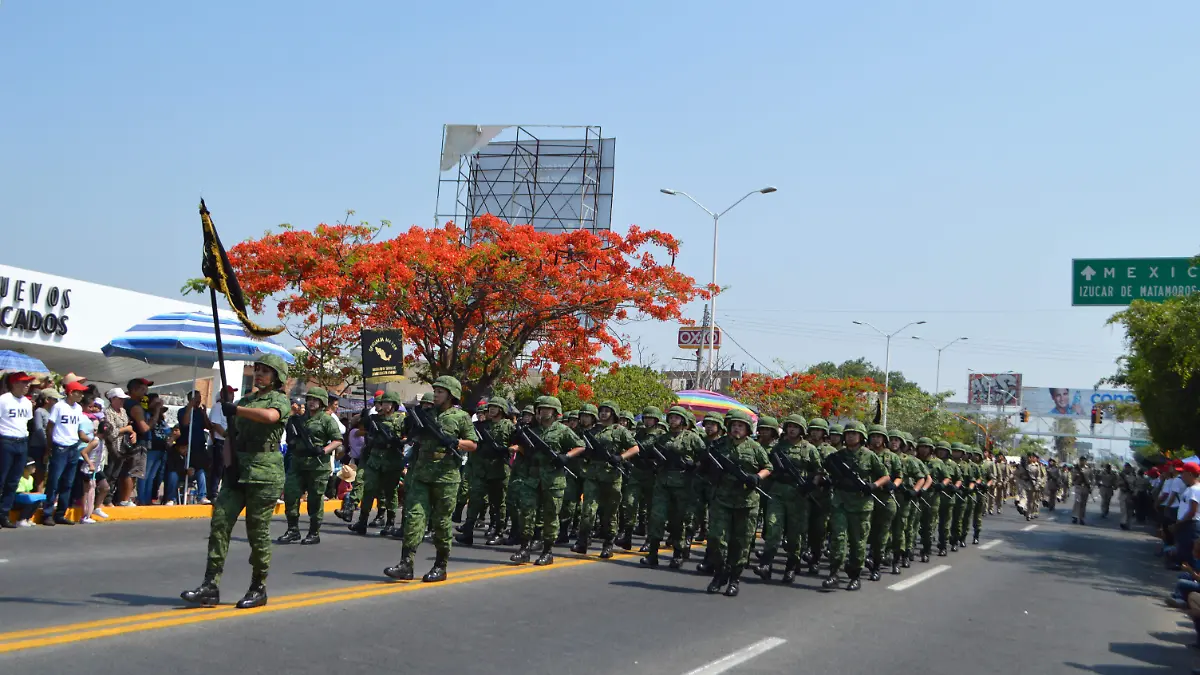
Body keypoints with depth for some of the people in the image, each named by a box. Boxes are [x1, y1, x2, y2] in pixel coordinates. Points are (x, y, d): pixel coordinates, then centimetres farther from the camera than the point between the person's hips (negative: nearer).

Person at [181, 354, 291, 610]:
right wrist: (229, 465, 0)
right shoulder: (245, 401, 19)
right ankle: (210, 586, -4)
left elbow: (270, 416, -26)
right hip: (237, 471, 6)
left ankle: (258, 589, 10)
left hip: (264, 473, -6)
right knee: (219, 522, -4)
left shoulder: (280, 400, -1)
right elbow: (231, 437, 16)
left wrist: (235, 409, -20)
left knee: (258, 531, -2)